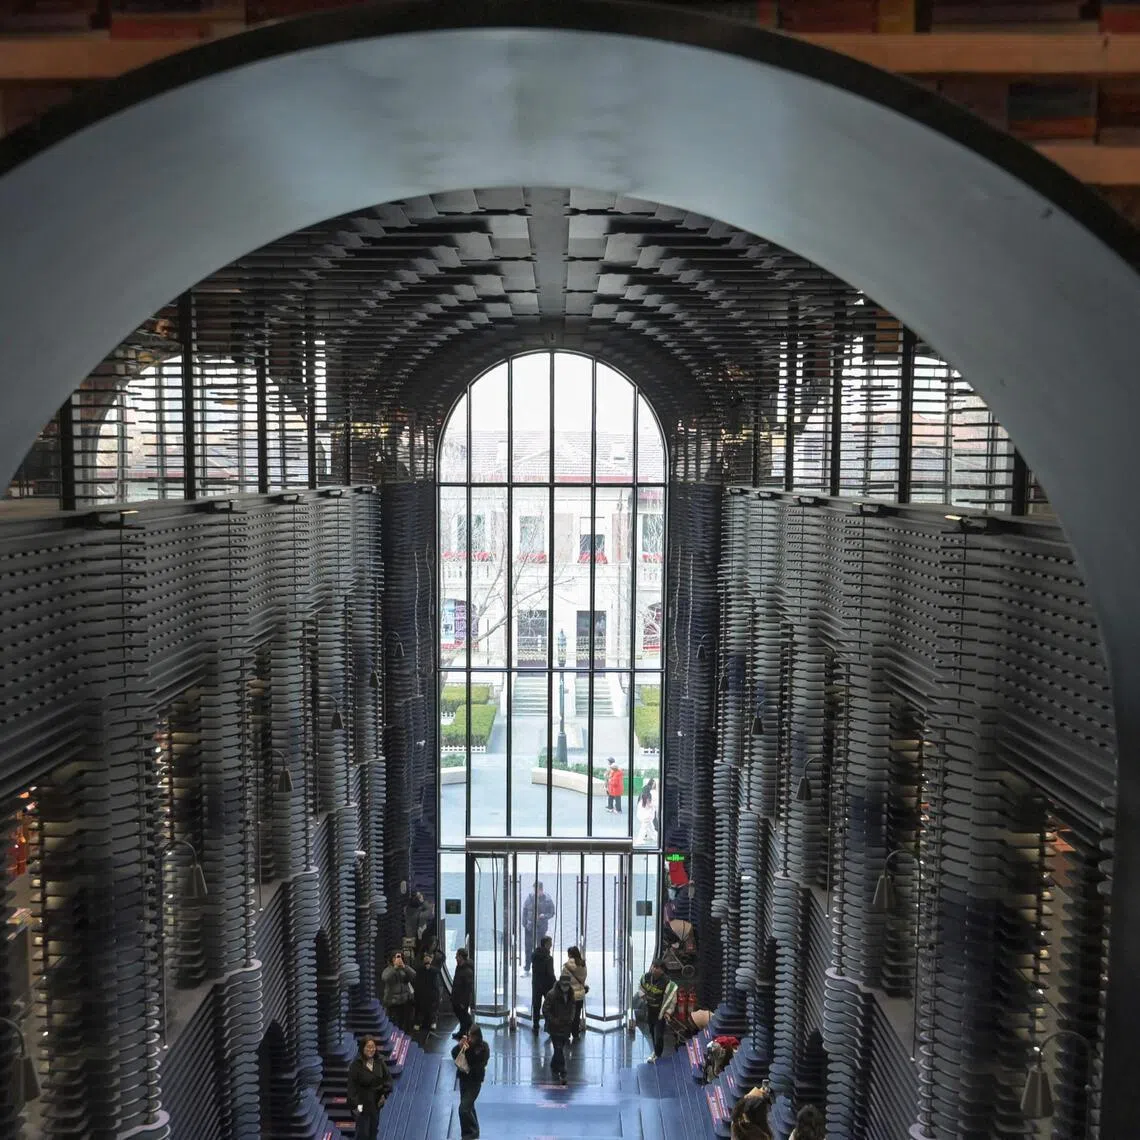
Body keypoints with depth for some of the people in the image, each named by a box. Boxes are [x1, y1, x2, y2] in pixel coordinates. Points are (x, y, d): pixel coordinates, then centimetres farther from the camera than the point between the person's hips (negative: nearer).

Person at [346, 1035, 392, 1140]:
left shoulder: (379, 1062, -5)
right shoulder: (356, 1065, -18)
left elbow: (388, 1077, 3)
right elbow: (352, 1086, -18)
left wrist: (385, 1093, -7)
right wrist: (356, 1104, -22)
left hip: (376, 1102, 5)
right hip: (362, 1103, -5)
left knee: (373, 1130, 18)